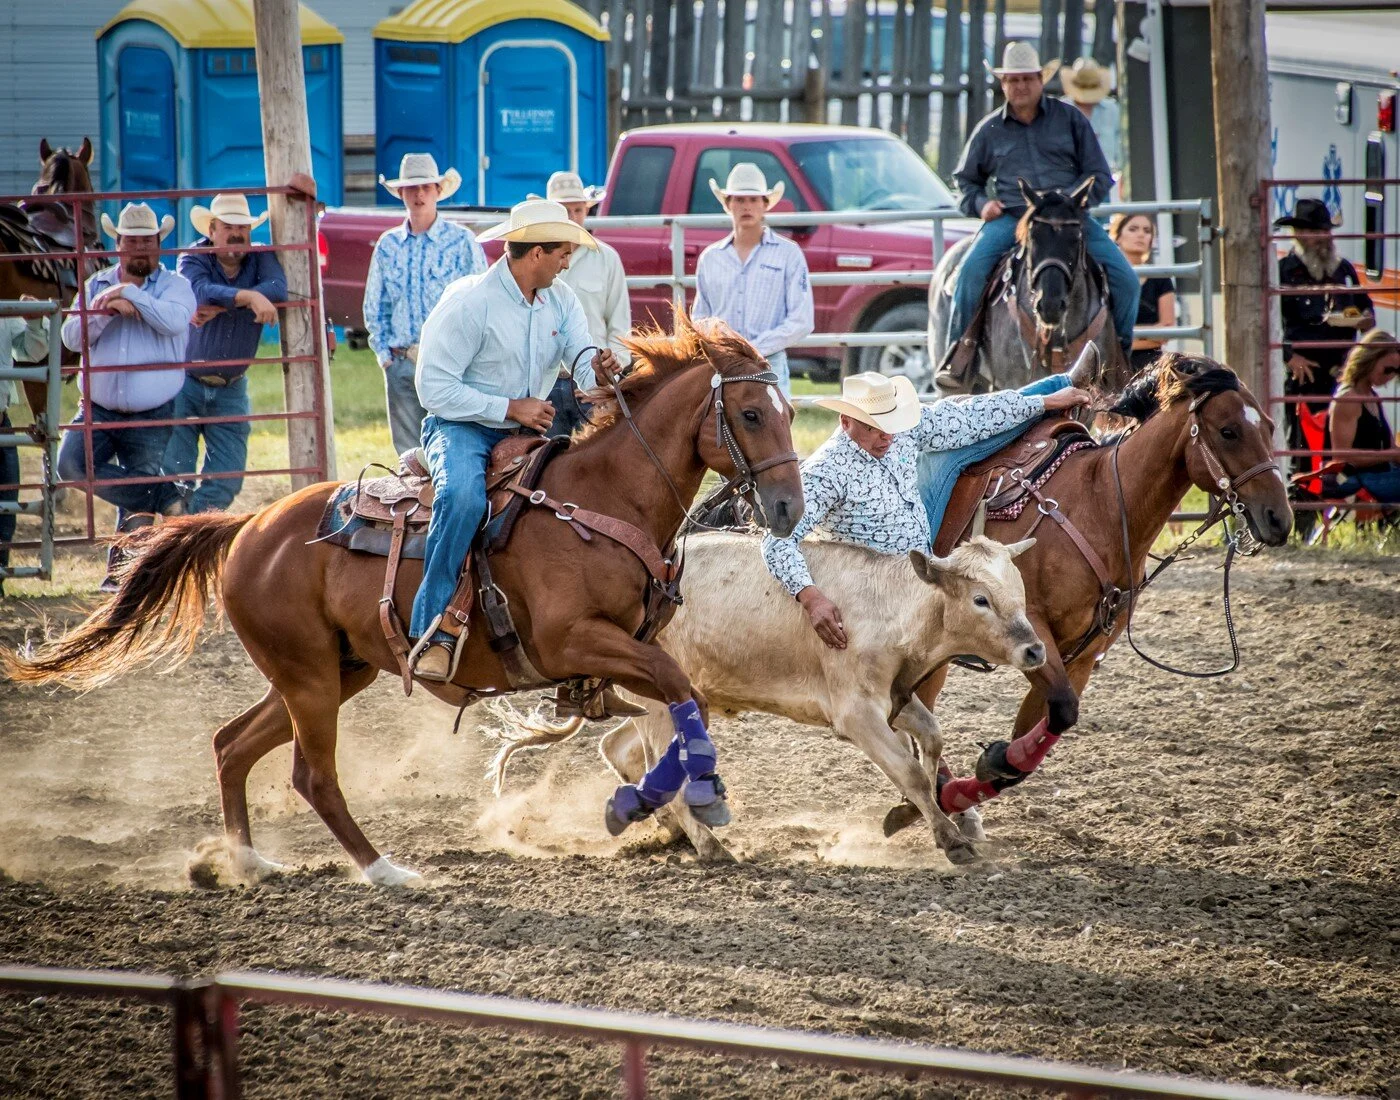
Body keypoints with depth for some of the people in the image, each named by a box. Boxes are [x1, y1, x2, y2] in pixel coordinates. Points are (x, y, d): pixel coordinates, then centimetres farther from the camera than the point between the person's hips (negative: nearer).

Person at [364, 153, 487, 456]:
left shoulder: (461, 241, 1)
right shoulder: (387, 245, 12)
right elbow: (374, 308, 16)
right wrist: (384, 354, 5)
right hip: (401, 362, 4)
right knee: (407, 451, 5)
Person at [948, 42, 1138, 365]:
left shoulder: (1070, 118, 10)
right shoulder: (989, 130, 13)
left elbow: (1100, 175, 9)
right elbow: (965, 180, 24)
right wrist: (980, 203, 1)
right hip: (1010, 217, 0)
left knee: (1124, 278, -13)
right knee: (971, 271, -27)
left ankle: (1120, 349, 6)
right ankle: (957, 350, -13)